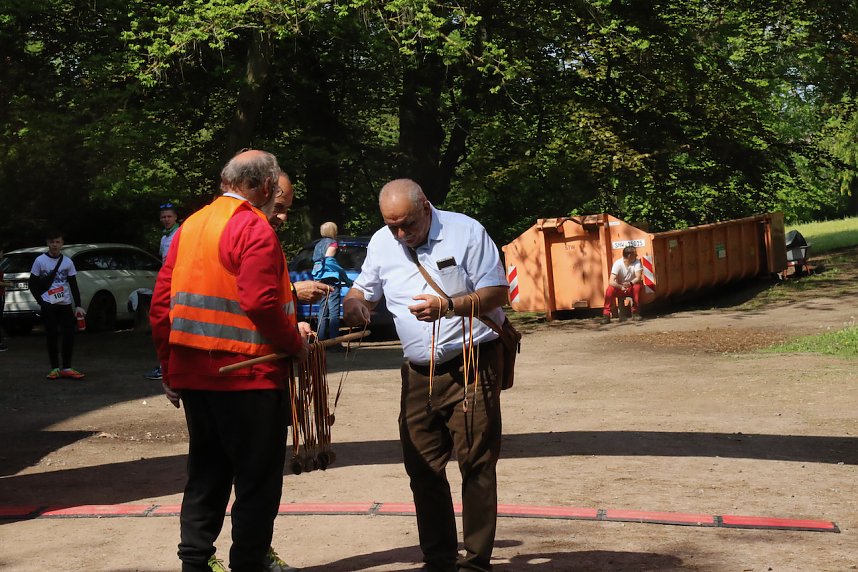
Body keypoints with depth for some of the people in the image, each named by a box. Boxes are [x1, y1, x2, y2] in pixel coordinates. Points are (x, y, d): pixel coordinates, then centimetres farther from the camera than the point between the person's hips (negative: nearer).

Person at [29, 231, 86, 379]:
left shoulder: (67, 262, 6)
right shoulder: (40, 260, -1)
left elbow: (73, 285, 8)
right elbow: (33, 284, 2)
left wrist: (78, 305, 1)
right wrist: (41, 302, -7)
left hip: (65, 304, 2)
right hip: (48, 305, -2)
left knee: (69, 335, -4)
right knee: (52, 336, -1)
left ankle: (67, 368, 3)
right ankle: (55, 368, 7)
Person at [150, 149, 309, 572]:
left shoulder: (190, 226, 11)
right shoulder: (254, 228, -12)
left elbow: (161, 304, 9)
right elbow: (260, 303, -23)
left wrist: (169, 370, 15)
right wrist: (296, 342, -8)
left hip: (193, 375, 8)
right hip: (248, 377, -7)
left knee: (206, 474, 17)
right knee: (258, 479, 4)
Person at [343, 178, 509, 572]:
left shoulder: (465, 232, -7)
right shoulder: (381, 243, 7)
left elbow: (497, 292, -9)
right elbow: (364, 290, 19)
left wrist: (448, 307, -24)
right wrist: (353, 302, -6)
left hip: (472, 365, -5)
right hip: (418, 372, 5)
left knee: (476, 464, -4)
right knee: (422, 469, 6)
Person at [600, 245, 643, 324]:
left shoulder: (637, 262, -13)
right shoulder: (618, 263, -20)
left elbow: (638, 278, -24)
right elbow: (611, 281, -29)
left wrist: (630, 283, -45)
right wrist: (621, 287, -48)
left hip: (631, 287, 1)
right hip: (619, 287, -1)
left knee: (637, 286, -31)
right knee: (609, 289, -31)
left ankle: (635, 313, -17)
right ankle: (606, 315, -26)